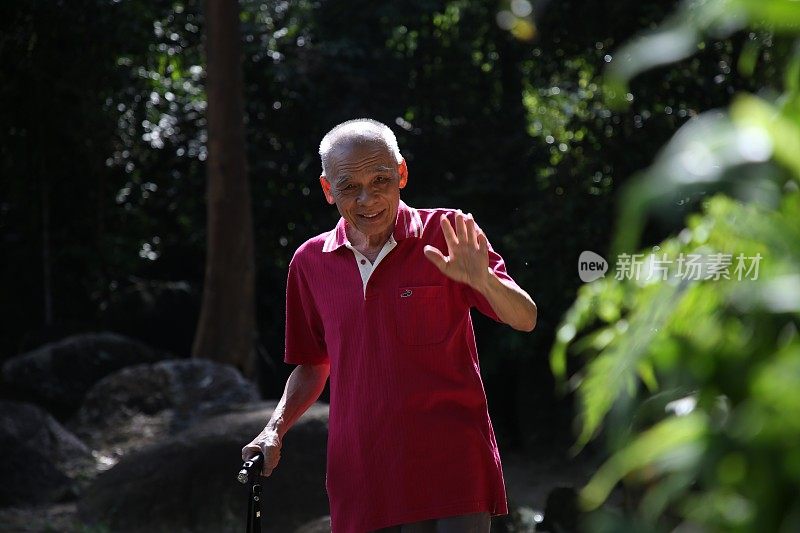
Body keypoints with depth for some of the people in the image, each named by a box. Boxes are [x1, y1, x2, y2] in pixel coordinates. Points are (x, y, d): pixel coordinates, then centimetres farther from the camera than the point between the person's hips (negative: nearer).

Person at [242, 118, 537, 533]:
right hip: (360, 479, 3)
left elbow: (525, 319, -8)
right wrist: (275, 429, 6)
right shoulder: (311, 262, 8)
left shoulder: (443, 236, -2)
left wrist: (482, 280, -28)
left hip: (452, 469, -3)